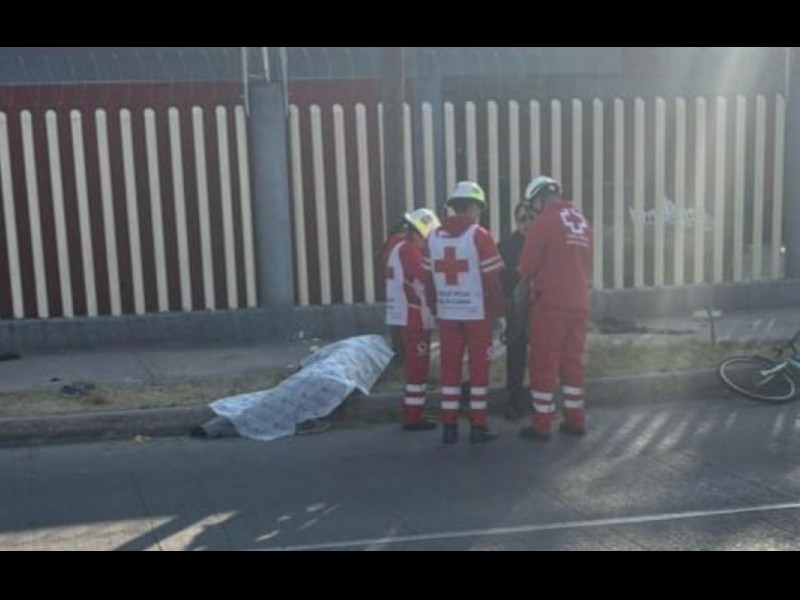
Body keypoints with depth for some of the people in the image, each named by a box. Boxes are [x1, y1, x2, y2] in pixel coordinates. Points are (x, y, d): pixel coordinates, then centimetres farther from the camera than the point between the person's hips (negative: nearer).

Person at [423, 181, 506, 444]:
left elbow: (428, 279, 7)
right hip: (477, 313, -4)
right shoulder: (480, 236, -10)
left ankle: (449, 426, 12)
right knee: (479, 368, 4)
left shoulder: (433, 238, 5)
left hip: (447, 314, 4)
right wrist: (500, 312, -2)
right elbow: (492, 280, -10)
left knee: (450, 368, 9)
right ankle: (478, 426, 7)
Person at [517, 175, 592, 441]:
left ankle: (542, 424, 2)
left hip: (550, 302, -6)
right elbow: (586, 262, 14)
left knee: (544, 362, 0)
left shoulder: (545, 220, -8)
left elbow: (528, 262, -7)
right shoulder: (582, 220, 11)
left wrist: (524, 280, 12)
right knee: (573, 360, 13)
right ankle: (575, 420, 18)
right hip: (579, 302, 6)